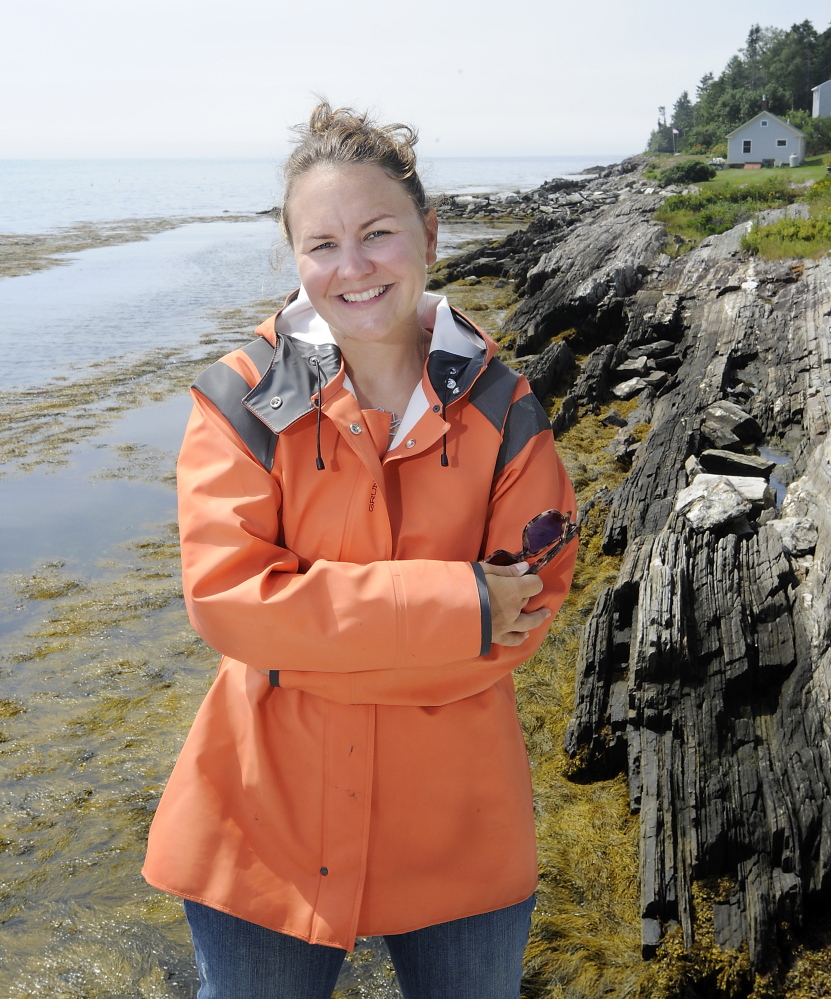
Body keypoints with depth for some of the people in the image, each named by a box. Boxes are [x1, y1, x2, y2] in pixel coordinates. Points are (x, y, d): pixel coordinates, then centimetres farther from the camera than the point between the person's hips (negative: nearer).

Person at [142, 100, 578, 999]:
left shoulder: (500, 409, -5)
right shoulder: (241, 402, -9)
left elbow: (527, 604, -10)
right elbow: (223, 594, -19)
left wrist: (310, 637, -17)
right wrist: (455, 605, -24)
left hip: (458, 821, 2)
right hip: (267, 821, -1)